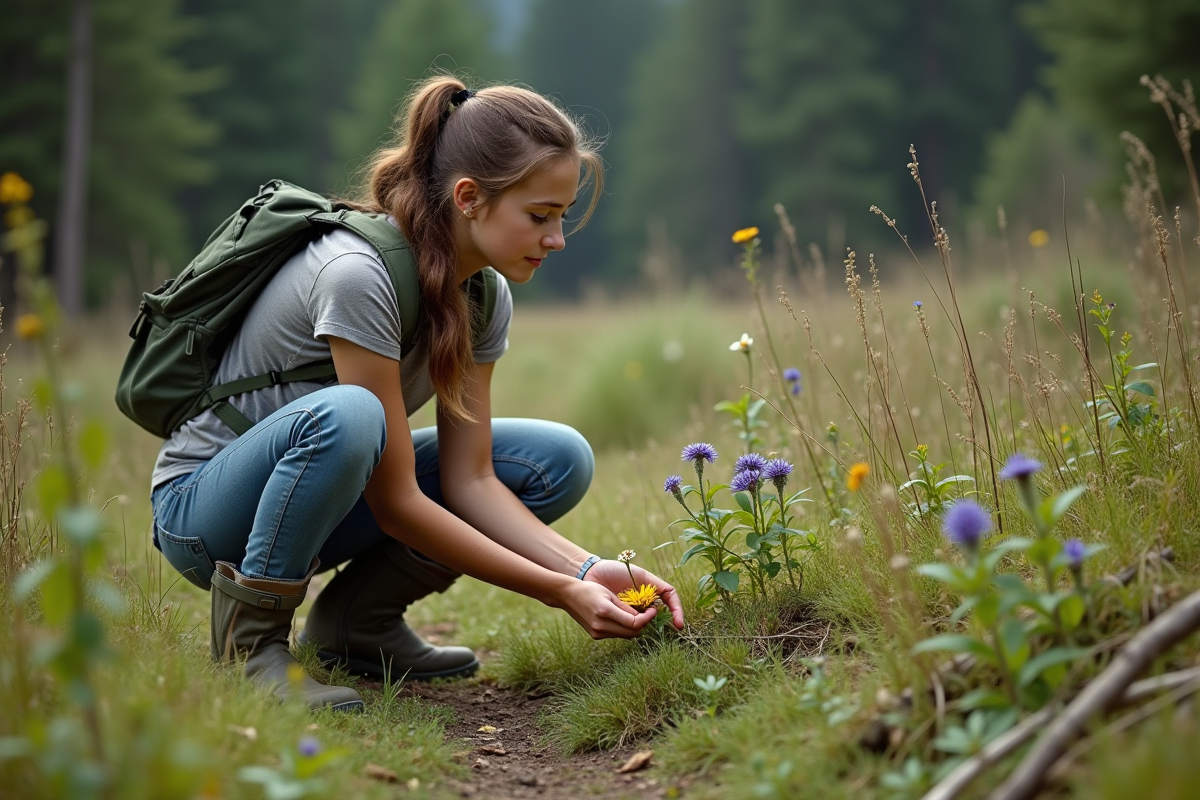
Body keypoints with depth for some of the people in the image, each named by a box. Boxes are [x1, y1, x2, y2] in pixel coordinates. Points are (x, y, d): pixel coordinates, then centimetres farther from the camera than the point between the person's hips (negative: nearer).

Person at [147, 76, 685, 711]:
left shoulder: (485, 295, -5)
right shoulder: (357, 275, -30)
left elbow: (469, 479, -8)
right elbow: (397, 504, -28)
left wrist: (587, 569, -22)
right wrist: (560, 593, -29)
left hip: (319, 505, 8)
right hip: (203, 510, -7)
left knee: (560, 461, -7)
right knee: (346, 416, -40)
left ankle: (356, 620, 2)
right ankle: (248, 635, -18)